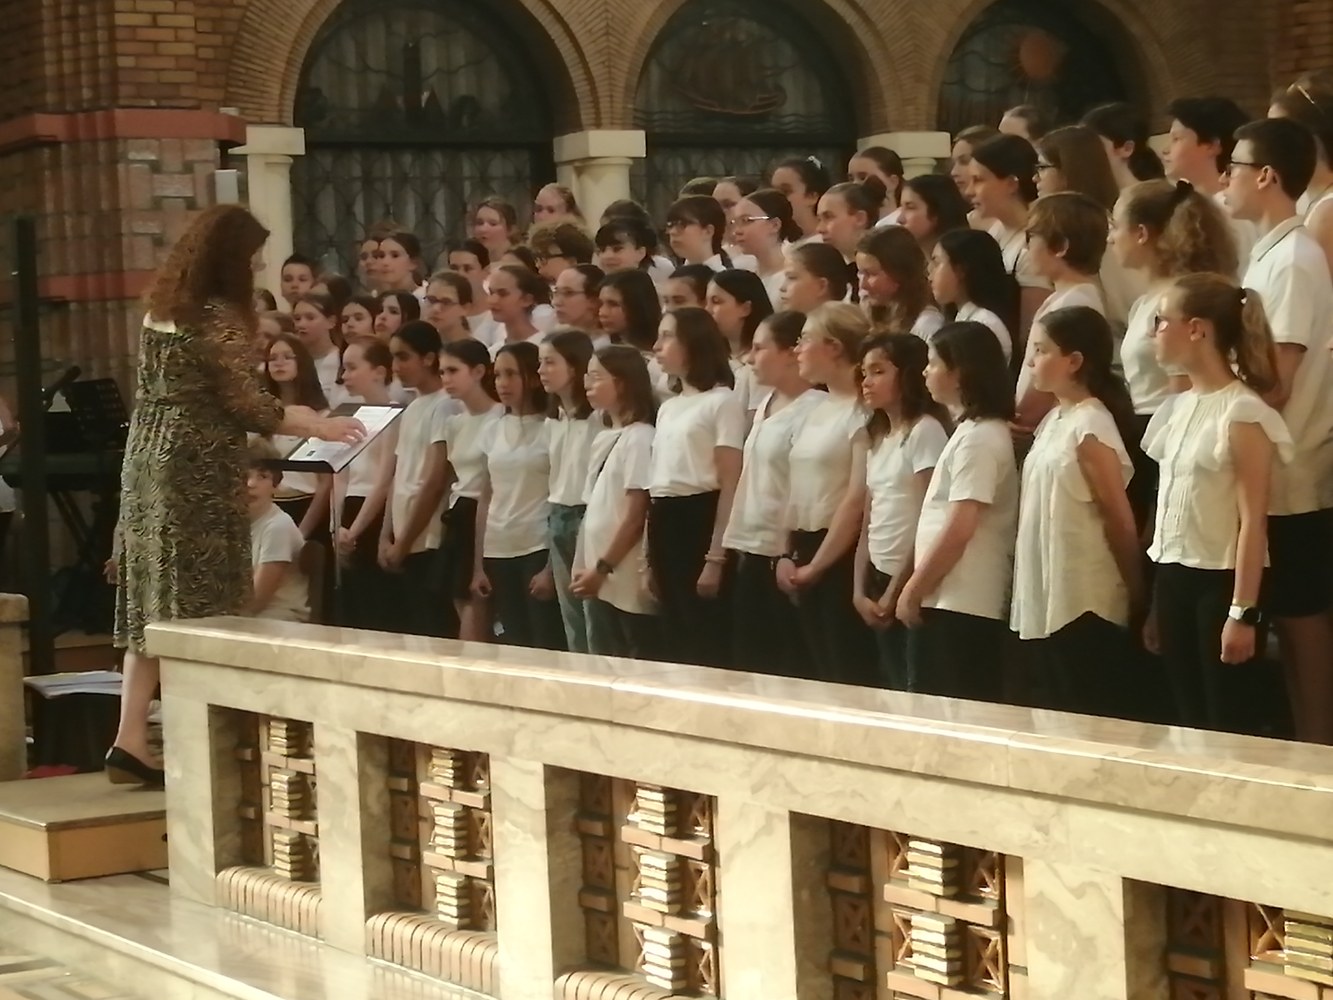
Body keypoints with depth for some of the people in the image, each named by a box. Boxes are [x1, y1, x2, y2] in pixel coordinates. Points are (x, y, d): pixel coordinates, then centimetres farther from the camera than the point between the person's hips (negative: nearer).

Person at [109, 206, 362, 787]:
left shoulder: (161, 308, 13)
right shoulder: (218, 317, -12)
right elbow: (246, 405, -14)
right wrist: (318, 426, -1)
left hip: (149, 460, 8)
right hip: (197, 466, -8)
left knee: (153, 599, 7)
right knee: (198, 605, -3)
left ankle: (131, 740, 4)